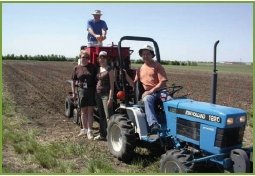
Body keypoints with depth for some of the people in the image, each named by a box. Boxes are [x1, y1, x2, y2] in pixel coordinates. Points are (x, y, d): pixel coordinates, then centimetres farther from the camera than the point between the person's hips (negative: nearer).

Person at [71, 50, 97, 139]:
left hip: (91, 91, -2)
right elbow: (73, 81, 7)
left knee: (90, 111, 2)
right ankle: (84, 129, 28)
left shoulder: (92, 67, 0)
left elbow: (96, 78, 2)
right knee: (83, 111, 13)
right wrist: (73, 92, 1)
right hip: (81, 91, 2)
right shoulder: (77, 68, 3)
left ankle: (89, 131, 8)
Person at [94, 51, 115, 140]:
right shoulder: (98, 69, 13)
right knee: (101, 116, 13)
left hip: (106, 94, -7)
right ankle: (102, 134, 23)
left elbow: (112, 85, -11)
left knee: (108, 116, -8)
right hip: (98, 94, 7)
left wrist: (110, 98, -17)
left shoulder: (109, 70, -8)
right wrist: (95, 94, 10)